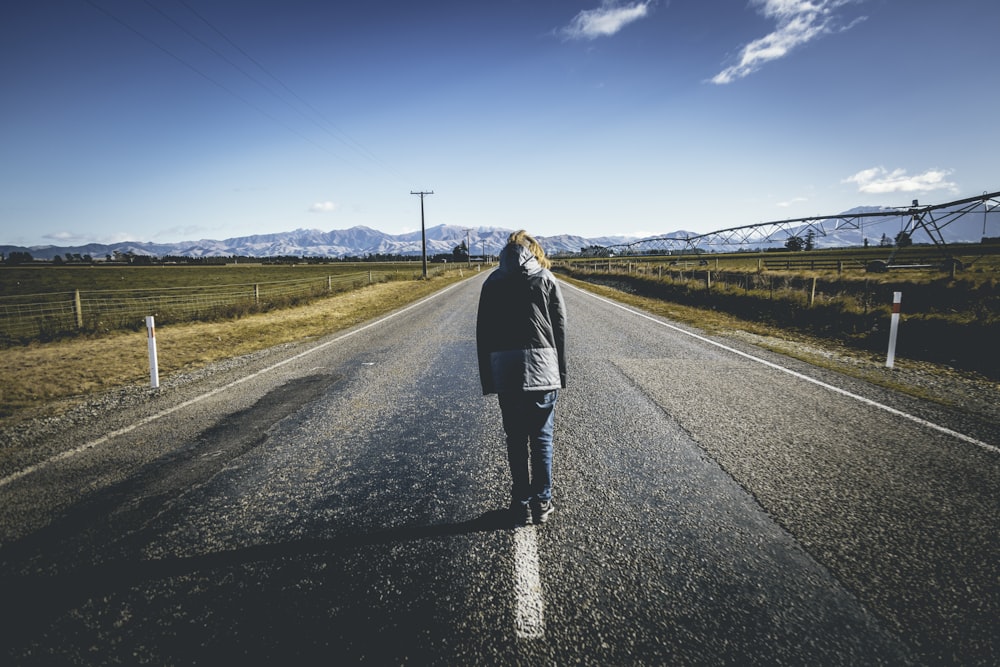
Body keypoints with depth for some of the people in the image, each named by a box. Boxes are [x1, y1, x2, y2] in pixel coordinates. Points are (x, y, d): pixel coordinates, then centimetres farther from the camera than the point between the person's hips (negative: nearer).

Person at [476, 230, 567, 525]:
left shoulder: (492, 282, 8)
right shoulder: (546, 279, 5)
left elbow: (483, 335, 6)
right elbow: (560, 330, 2)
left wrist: (487, 381, 10)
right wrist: (561, 375, 7)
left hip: (504, 371, 1)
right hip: (542, 370, -1)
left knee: (516, 440, 10)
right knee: (542, 438, 10)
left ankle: (521, 505, 18)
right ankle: (542, 504, 17)